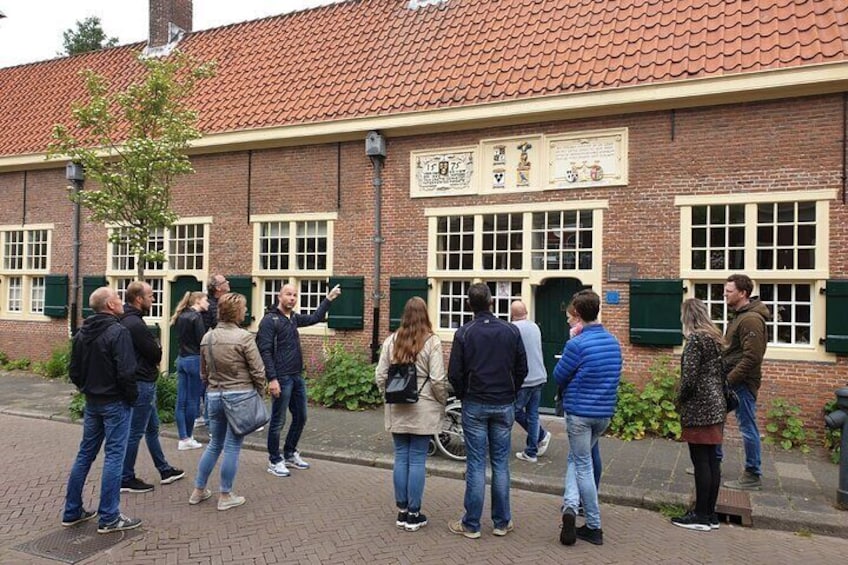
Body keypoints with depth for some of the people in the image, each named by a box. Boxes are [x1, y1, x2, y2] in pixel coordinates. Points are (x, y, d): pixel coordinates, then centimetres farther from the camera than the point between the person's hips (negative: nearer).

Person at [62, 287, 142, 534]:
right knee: (114, 456, -1)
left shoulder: (82, 333, 7)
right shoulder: (118, 332, -18)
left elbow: (74, 370, 11)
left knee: (85, 453, 17)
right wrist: (132, 397, -9)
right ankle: (109, 518, 4)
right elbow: (126, 372, -23)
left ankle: (72, 511, 25)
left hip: (91, 402, 8)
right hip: (114, 402, -8)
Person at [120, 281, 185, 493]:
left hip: (142, 382, 11)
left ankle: (165, 470, 29)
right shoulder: (135, 324, -22)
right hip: (142, 384, -11)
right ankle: (126, 480, 12)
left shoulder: (128, 319, 10)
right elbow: (155, 354, -18)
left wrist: (154, 349, -4)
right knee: (135, 432, 1)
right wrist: (158, 347, 2)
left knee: (152, 428, 18)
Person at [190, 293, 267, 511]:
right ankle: (225, 496, 14)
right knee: (232, 447, 4)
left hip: (214, 395, 6)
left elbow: (203, 371, 14)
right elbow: (257, 370, -12)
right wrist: (260, 392, 3)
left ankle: (198, 491, 27)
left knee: (214, 444, 19)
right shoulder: (244, 337, -15)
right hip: (239, 395, -6)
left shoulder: (207, 337, 5)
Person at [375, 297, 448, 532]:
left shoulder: (391, 340, 1)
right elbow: (438, 380, -12)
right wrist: (442, 403, 3)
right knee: (417, 460, 4)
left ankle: (402, 511, 21)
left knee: (401, 458, 11)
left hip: (397, 410, 3)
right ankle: (413, 514, 13)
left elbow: (380, 376, 3)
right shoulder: (432, 341, -11)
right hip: (423, 410, -3)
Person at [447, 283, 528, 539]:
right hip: (504, 406, 2)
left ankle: (471, 524, 10)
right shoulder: (511, 331, 0)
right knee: (500, 464, 10)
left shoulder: (464, 333, -7)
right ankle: (502, 522, 18)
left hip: (475, 406, -2)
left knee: (476, 464, 3)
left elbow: (455, 374, -7)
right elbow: (522, 369, 3)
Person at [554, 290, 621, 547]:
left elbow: (558, 377, -8)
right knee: (576, 458, 20)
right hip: (605, 412, 6)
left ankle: (594, 527, 7)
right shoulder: (614, 342, 3)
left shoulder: (577, 344, -19)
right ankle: (571, 505, 8)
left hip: (579, 412, -6)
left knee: (583, 465, 6)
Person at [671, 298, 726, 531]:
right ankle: (710, 513, 21)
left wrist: (680, 401, -4)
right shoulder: (715, 337, 12)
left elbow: (689, 376, -18)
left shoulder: (696, 339, -14)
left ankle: (701, 516, 6)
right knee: (712, 460, 12)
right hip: (716, 406, 9)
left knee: (701, 461, -2)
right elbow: (721, 372, 16)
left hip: (699, 408, -9)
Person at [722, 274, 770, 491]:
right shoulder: (739, 316, 13)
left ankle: (753, 476, 13)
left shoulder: (751, 320, -18)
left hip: (742, 383, -10)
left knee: (748, 428, 1)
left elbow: (751, 357, -24)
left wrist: (728, 380, -21)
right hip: (732, 381, 10)